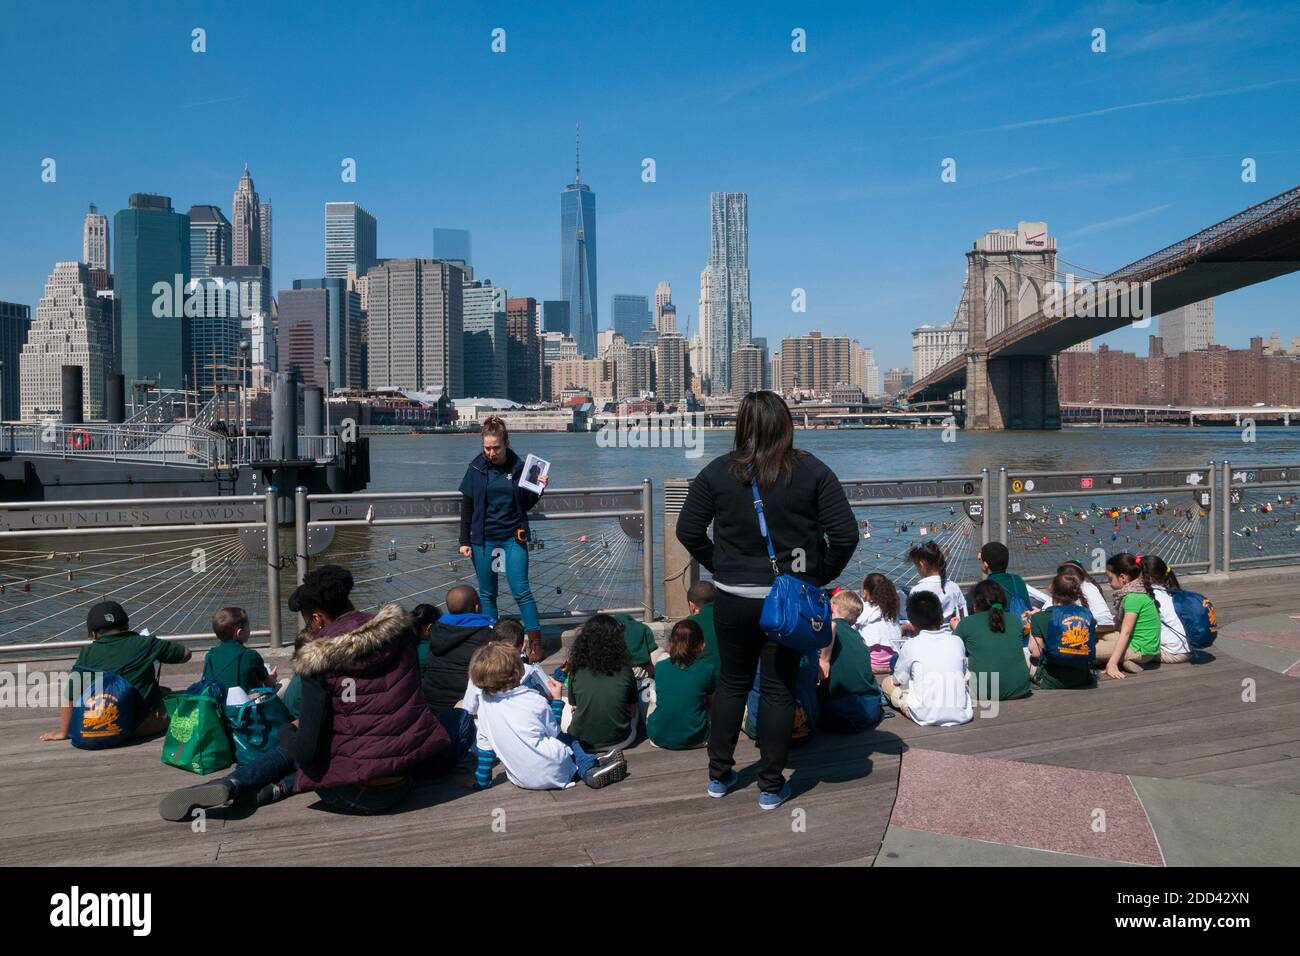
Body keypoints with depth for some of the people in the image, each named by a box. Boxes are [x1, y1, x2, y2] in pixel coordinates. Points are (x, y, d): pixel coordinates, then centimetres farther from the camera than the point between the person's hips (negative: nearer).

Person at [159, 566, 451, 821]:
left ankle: (229, 786, 4)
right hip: (399, 787, 4)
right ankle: (275, 789, 7)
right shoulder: (400, 629, -3)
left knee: (293, 750, 28)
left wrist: (287, 730, 8)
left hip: (349, 795, -4)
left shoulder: (318, 661, -13)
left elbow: (307, 750, -14)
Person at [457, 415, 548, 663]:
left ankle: (535, 642, 3)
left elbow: (526, 504, 7)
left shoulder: (518, 466, -2)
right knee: (487, 593, 10)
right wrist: (464, 541, 1)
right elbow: (467, 507, 3)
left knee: (521, 591, -4)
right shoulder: (476, 468, -1)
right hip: (483, 539, 2)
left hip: (513, 537, -1)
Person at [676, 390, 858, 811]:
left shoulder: (718, 472, -4)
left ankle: (719, 775, 27)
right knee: (779, 689, 8)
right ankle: (771, 786, 17)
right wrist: (821, 575, 5)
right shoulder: (812, 472, -6)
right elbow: (845, 534, -8)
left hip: (733, 597, 1)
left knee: (731, 682, 17)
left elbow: (687, 531, -1)